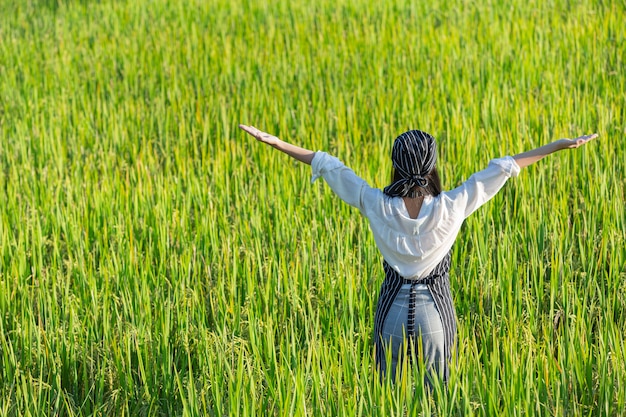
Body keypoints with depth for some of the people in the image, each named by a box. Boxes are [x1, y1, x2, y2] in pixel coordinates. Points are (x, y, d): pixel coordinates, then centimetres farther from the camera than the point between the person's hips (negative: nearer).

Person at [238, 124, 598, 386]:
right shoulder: (450, 209, -14)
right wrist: (559, 146, -4)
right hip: (435, 314, -1)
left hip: (392, 313, 1)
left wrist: (275, 142, 4)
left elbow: (330, 166, -2)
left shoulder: (378, 207, -11)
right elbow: (503, 169, -8)